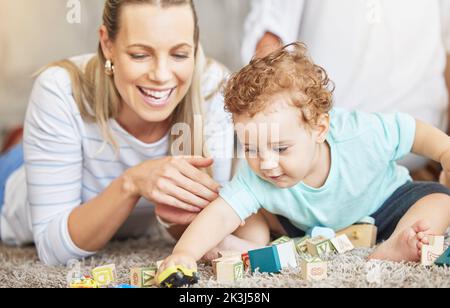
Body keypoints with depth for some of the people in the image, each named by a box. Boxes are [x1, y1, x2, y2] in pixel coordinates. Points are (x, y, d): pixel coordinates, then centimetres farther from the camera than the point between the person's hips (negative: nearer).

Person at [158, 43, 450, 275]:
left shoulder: (361, 135, -38)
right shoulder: (255, 181, -35)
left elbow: (421, 134, -23)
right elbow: (219, 215, -45)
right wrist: (185, 252, -60)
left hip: (383, 208, -1)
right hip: (309, 225, 1)